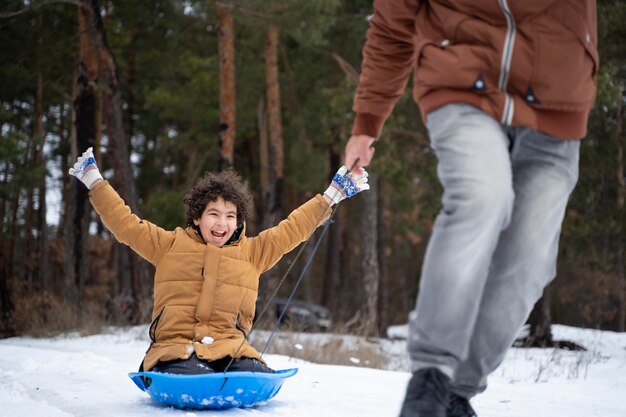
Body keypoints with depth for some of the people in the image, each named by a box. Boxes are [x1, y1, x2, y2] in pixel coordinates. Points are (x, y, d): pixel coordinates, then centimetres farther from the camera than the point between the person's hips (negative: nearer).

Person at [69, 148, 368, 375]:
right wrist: (95, 182, 13)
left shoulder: (252, 252, 17)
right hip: (176, 346, -3)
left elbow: (292, 229, 20)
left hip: (228, 348, 3)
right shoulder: (170, 245, 13)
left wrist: (331, 197, 19)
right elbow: (125, 224, 14)